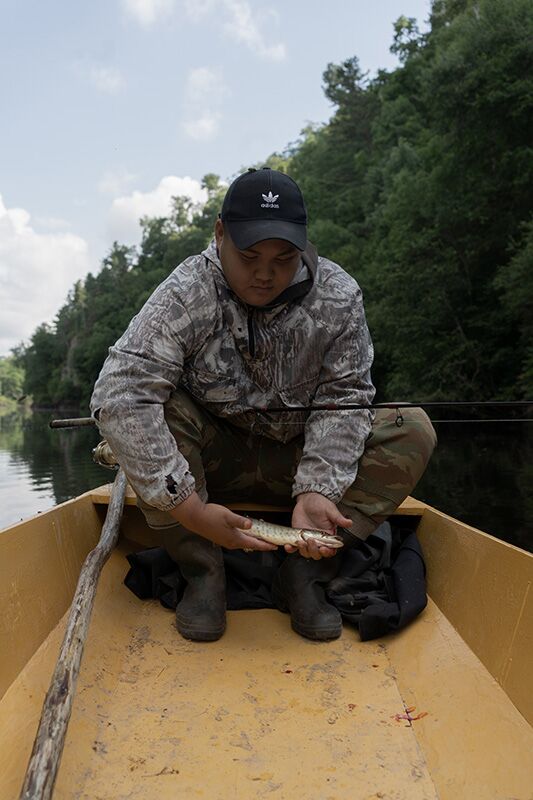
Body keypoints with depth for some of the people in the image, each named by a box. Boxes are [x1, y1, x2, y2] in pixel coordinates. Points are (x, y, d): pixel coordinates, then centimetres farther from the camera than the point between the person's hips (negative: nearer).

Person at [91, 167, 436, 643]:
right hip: (214, 459, -1)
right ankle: (201, 572, -15)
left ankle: (306, 572, -14)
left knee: (413, 430, -17)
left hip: (298, 462, 2)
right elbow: (118, 395, -32)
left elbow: (342, 400, -12)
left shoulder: (339, 296, -14)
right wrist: (189, 508, -38)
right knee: (147, 412, -30)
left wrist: (316, 490, -29)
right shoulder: (186, 296, -21)